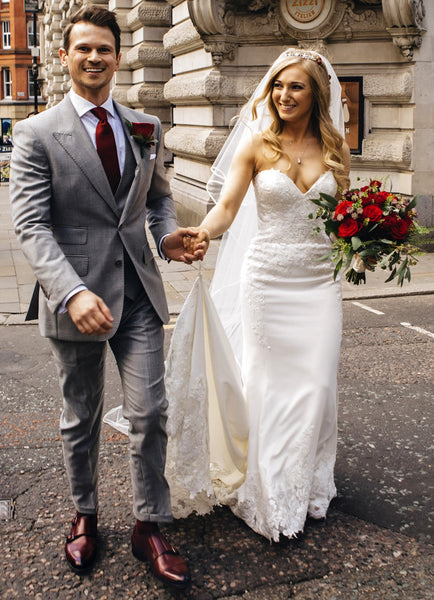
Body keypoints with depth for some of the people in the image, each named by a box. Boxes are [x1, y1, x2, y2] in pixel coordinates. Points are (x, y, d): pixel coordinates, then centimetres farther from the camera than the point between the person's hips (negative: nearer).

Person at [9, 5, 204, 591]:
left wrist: (168, 233, -3)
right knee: (81, 419, 14)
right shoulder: (37, 133, -5)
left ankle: (150, 527, 21)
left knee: (149, 414, 2)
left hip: (139, 291, 3)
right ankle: (84, 516, 36)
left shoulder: (146, 128, 8)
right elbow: (31, 224, -13)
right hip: (76, 296, -2)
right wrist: (72, 292, -27)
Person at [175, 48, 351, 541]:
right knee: (267, 381, 3)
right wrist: (202, 233, -32)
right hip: (268, 278, -2)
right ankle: (269, 490, 21)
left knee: (317, 383, 5)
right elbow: (226, 208, -11)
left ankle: (309, 482, 26)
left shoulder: (333, 148, 6)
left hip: (320, 280, 3)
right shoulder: (256, 144, -3)